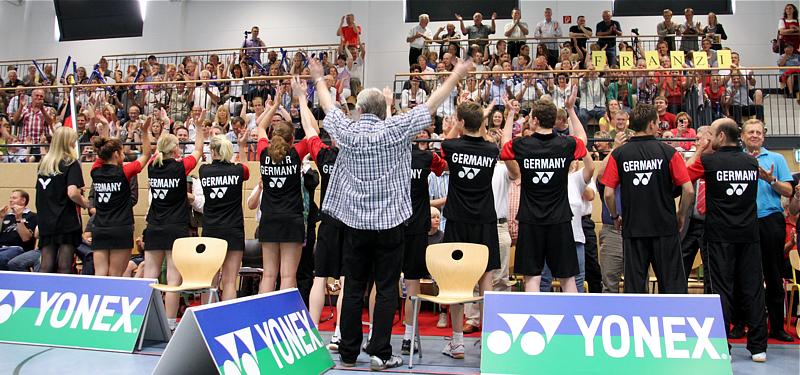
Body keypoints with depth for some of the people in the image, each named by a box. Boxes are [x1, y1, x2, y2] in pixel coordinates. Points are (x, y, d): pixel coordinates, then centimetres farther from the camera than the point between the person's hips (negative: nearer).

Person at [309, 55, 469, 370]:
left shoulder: (346, 132, 0)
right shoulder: (394, 130, -6)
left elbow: (328, 106, 18)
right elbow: (432, 104, 2)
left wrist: (319, 79, 36)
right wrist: (456, 76, 13)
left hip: (355, 222, 2)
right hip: (389, 221, -2)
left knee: (353, 288, 9)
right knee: (386, 290, 4)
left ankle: (348, 353, 16)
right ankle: (380, 353, 5)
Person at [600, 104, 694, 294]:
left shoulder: (618, 154, -2)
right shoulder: (668, 152, -5)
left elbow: (608, 193, -5)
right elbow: (688, 190, -8)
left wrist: (615, 217, 12)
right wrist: (680, 215, 9)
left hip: (632, 229, 1)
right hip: (665, 228, -1)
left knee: (634, 285, 7)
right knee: (673, 284, 7)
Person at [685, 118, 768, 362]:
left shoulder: (709, 161, -8)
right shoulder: (752, 162, 5)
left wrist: (699, 151, 14)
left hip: (721, 235, -3)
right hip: (749, 233, 3)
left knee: (722, 289, 1)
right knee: (752, 288, 6)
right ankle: (758, 347, 11)